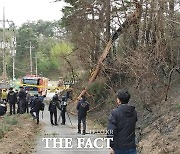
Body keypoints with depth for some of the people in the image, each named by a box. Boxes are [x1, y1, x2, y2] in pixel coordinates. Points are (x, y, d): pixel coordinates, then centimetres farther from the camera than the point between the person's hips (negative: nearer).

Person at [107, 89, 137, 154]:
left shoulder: (114, 113, -13)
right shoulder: (134, 112, 4)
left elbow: (110, 131, -18)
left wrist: (111, 146, -15)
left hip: (118, 147, -3)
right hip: (131, 147, 3)